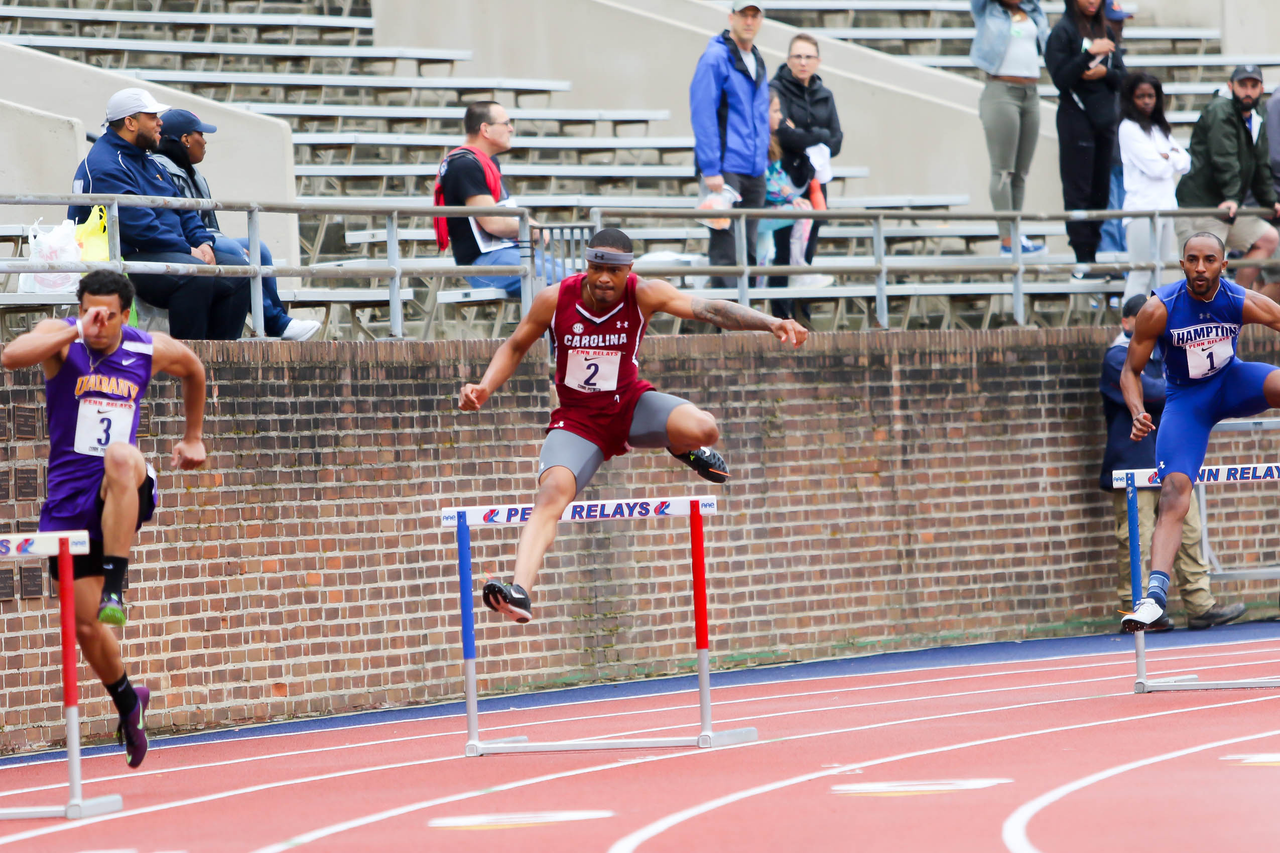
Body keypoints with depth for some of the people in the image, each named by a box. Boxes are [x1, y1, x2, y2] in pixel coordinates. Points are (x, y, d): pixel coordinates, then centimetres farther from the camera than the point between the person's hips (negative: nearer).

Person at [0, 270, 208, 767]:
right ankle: (127, 700, 33)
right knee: (84, 625, 4)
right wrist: (78, 332, -31)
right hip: (69, 499, 1)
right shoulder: (61, 340, -5)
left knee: (120, 455, -39)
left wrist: (193, 438, 28)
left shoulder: (152, 351, 2)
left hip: (127, 494, -1)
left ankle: (115, 587, -37)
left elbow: (194, 370, 26)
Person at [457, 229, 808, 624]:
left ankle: (682, 447, 12)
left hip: (630, 404, 0)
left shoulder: (643, 295, -17)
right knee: (552, 493, -27)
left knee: (703, 429, -28)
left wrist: (772, 323, -41)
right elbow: (515, 346, 4)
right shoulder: (555, 300, -14)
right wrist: (484, 389, -13)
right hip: (577, 420, 0)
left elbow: (708, 309, -28)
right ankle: (520, 591, -37)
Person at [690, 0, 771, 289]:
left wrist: (763, 161, 17)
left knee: (749, 248, 8)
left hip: (754, 171, 8)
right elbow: (702, 115, -13)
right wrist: (710, 169, -18)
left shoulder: (758, 62, 17)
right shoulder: (715, 58, -8)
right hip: (725, 168, -8)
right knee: (725, 246, -9)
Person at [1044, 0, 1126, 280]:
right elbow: (1060, 78, -14)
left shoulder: (1105, 30, 11)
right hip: (1076, 118, -6)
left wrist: (1105, 72, -10)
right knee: (1078, 190, -5)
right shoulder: (1063, 31, -6)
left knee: (1100, 191, 6)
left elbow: (1121, 76, 11)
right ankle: (1082, 262, -5)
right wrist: (1090, 54, -22)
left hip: (1104, 119, 6)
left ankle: (1092, 254, 10)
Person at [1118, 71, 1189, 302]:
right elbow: (1155, 167, -13)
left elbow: (1185, 163, 12)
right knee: (1141, 274, -12)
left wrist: (1168, 157, -7)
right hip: (1142, 204, -8)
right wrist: (1173, 159, 6)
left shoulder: (1160, 129, 19)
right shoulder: (1129, 128, -6)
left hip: (1166, 205, 8)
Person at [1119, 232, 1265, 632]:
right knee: (1174, 492, -18)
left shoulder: (1243, 303, -18)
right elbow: (1131, 370, -11)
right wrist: (1138, 413, -30)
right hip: (1184, 399, -1)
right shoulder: (1158, 310, -20)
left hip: (1231, 381, 2)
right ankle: (1156, 594, -24)